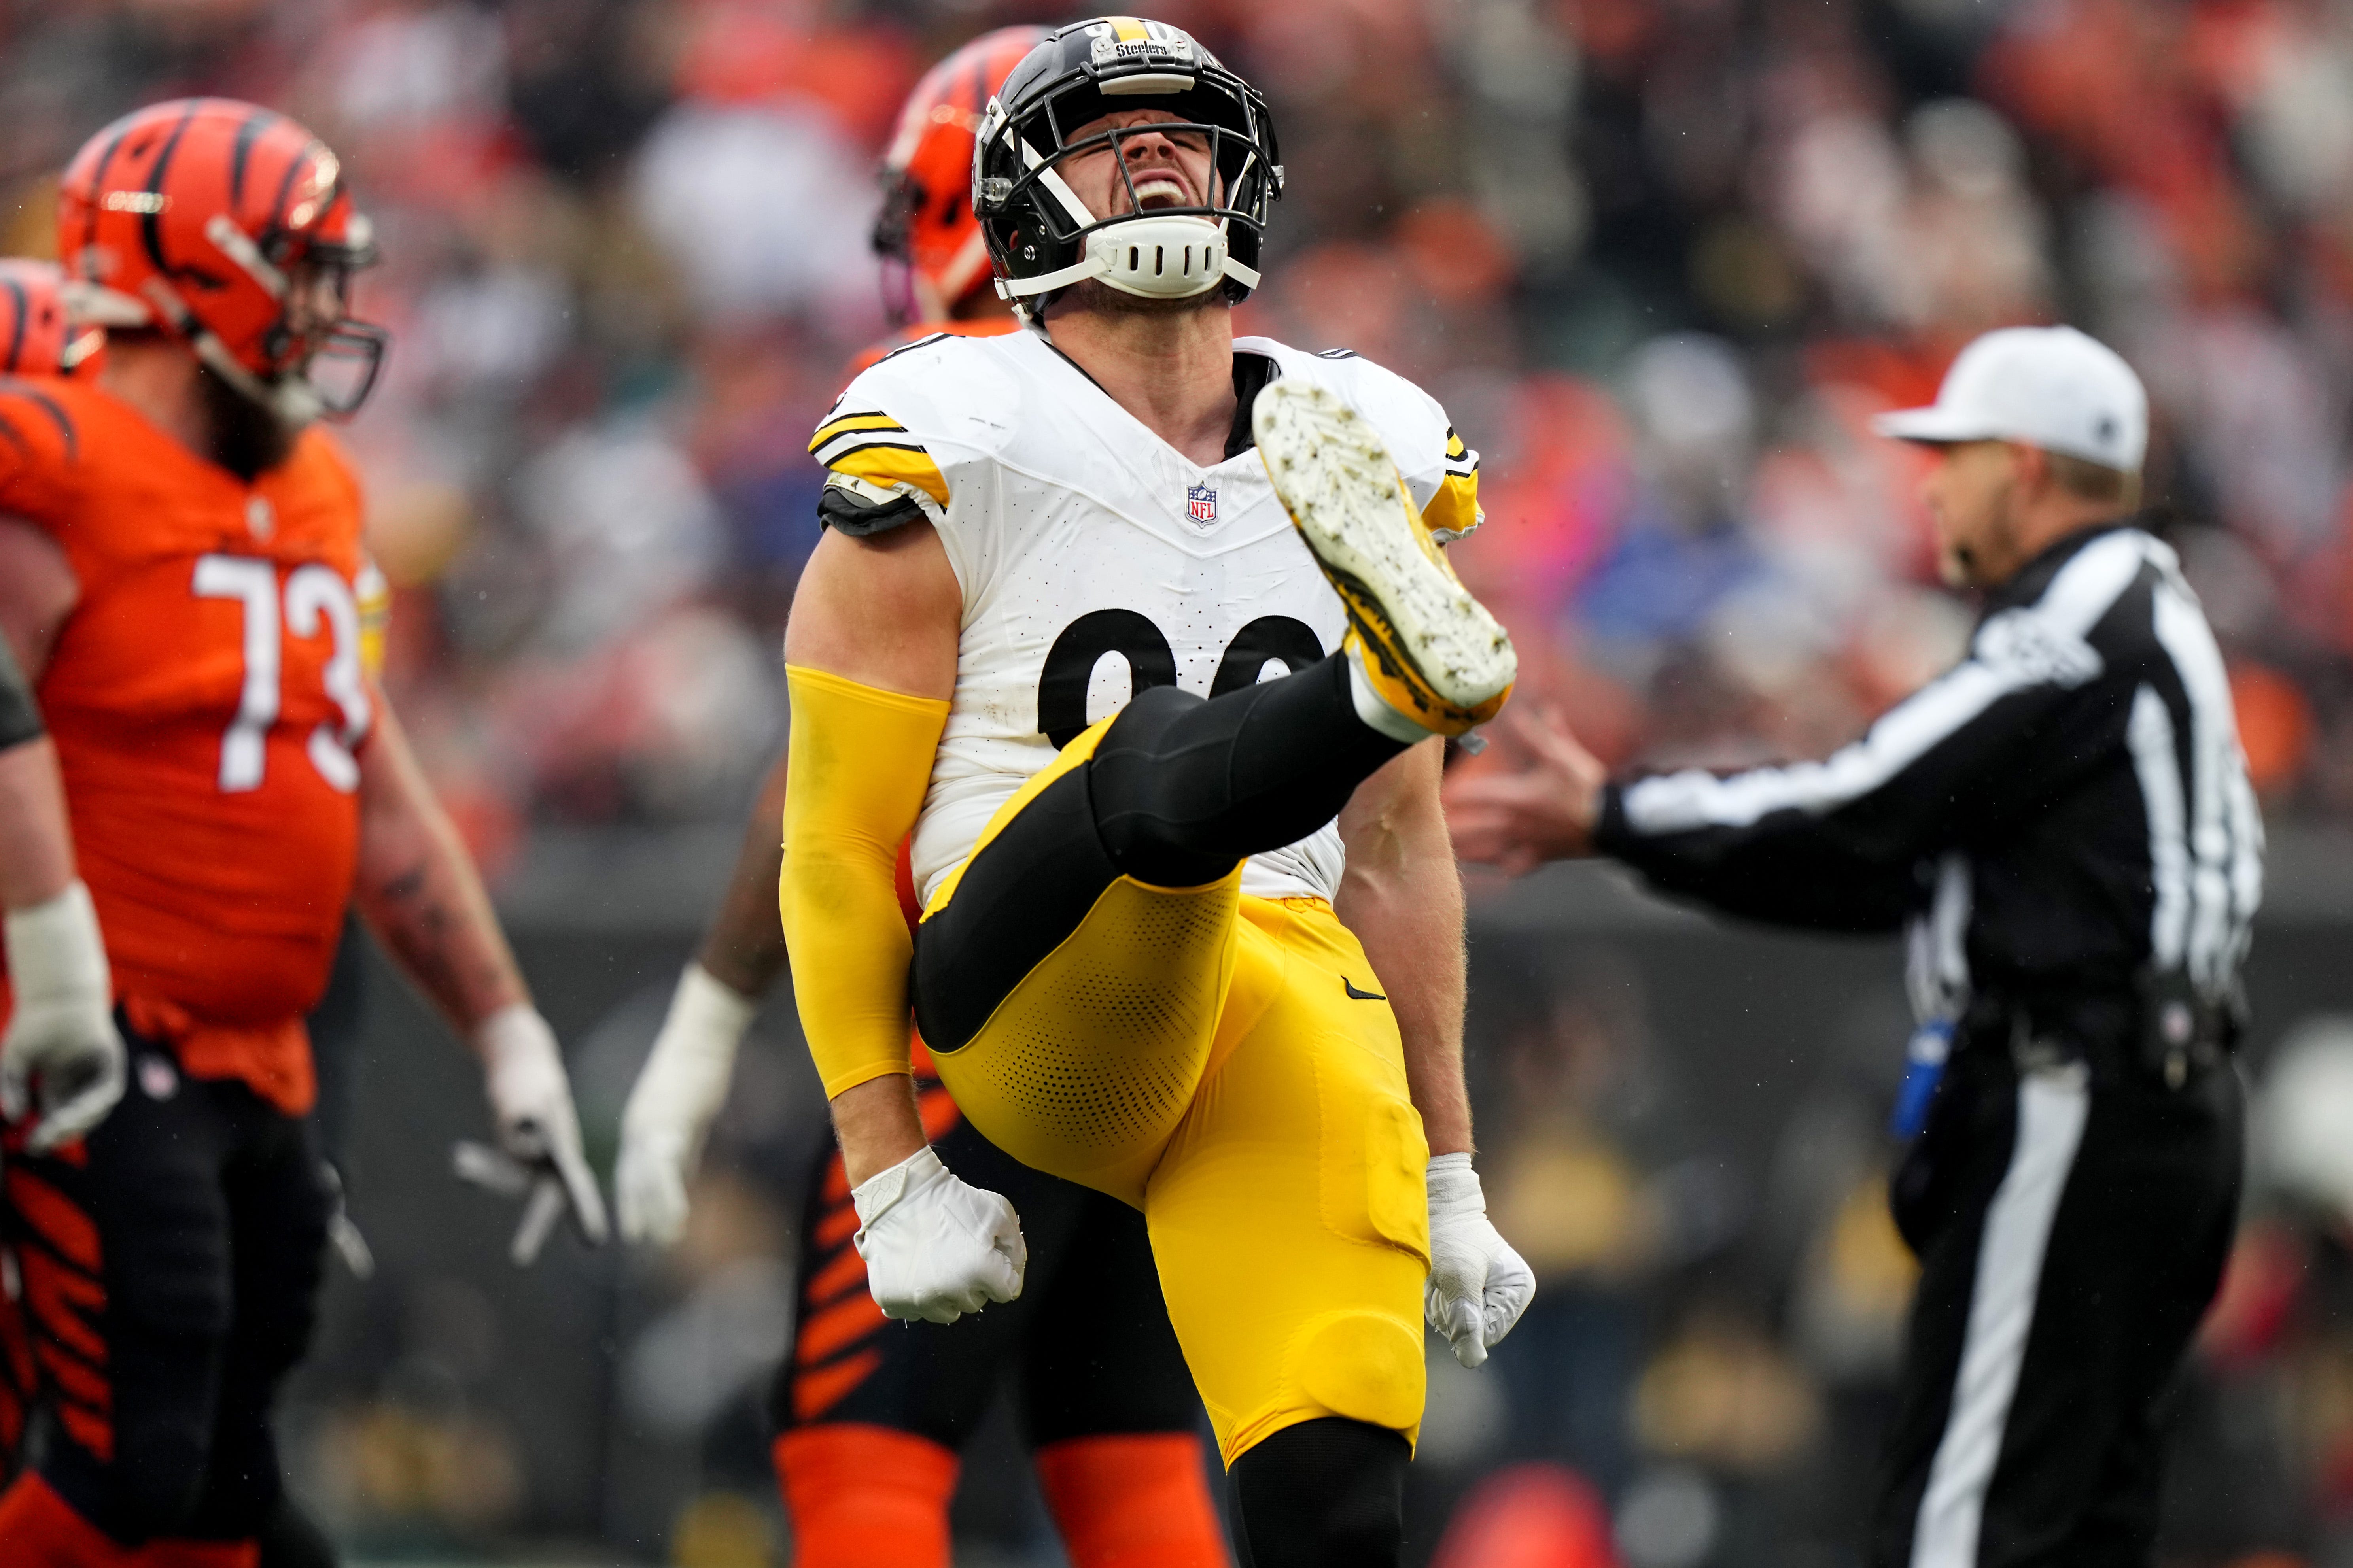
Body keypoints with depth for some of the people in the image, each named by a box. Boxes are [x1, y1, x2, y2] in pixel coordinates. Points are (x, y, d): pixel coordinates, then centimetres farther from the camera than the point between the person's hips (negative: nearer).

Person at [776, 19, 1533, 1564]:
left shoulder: (1368, 462, 15)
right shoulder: (951, 460, 1)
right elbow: (839, 854, 2)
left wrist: (1446, 1179, 20)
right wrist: (888, 1178, -2)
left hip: (1290, 994, 4)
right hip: (1037, 994, -4)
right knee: (1147, 765, -35)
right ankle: (1394, 680, -66)